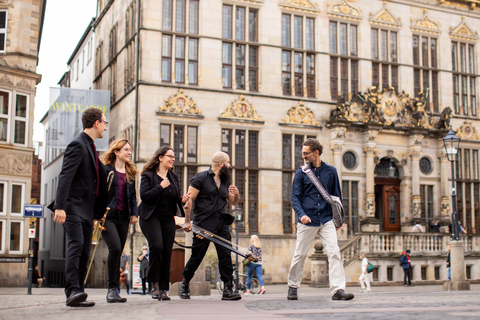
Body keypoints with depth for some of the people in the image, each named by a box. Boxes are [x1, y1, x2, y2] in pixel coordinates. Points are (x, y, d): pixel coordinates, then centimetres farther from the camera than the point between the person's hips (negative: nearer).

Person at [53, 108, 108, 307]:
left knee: (84, 252, 6)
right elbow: (65, 177, -19)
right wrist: (60, 206, -28)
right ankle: (72, 291, -25)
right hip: (73, 207, -9)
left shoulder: (90, 147, 20)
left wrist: (99, 210, 24)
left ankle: (77, 294, 8)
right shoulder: (77, 145, -9)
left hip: (87, 209, 9)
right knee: (76, 244, -20)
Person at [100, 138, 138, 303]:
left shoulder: (130, 172, 16)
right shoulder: (106, 169, -2)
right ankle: (112, 288, -9)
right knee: (115, 248, -19)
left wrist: (134, 213, 8)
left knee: (118, 253, 6)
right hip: (108, 216, -6)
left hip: (123, 217, 6)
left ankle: (114, 290, 12)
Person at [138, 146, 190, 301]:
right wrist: (160, 186, -16)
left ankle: (163, 289, 7)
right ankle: (155, 285, -8)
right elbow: (144, 196, -15)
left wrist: (182, 199, -2)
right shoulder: (148, 175, -2)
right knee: (157, 246, -23)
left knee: (167, 252, 0)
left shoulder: (173, 177, 15)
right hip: (151, 217, -5)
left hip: (168, 219, 5)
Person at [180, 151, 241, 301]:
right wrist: (187, 221, -11)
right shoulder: (200, 178, -3)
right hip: (203, 224, -5)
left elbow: (233, 202, 21)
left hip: (221, 224, 5)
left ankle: (227, 289, -2)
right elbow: (189, 200, -6)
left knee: (226, 255, -5)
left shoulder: (225, 181, 17)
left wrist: (236, 194, -1)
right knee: (197, 256, 4)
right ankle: (185, 284, 26)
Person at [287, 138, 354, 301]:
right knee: (300, 255, 5)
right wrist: (301, 214, -17)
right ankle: (293, 287, 22)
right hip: (307, 221, -1)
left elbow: (337, 195, 15)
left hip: (326, 220, 1)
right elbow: (294, 196, 0)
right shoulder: (301, 173, 3)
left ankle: (338, 289, -10)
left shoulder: (331, 171, 7)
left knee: (334, 252, -11)